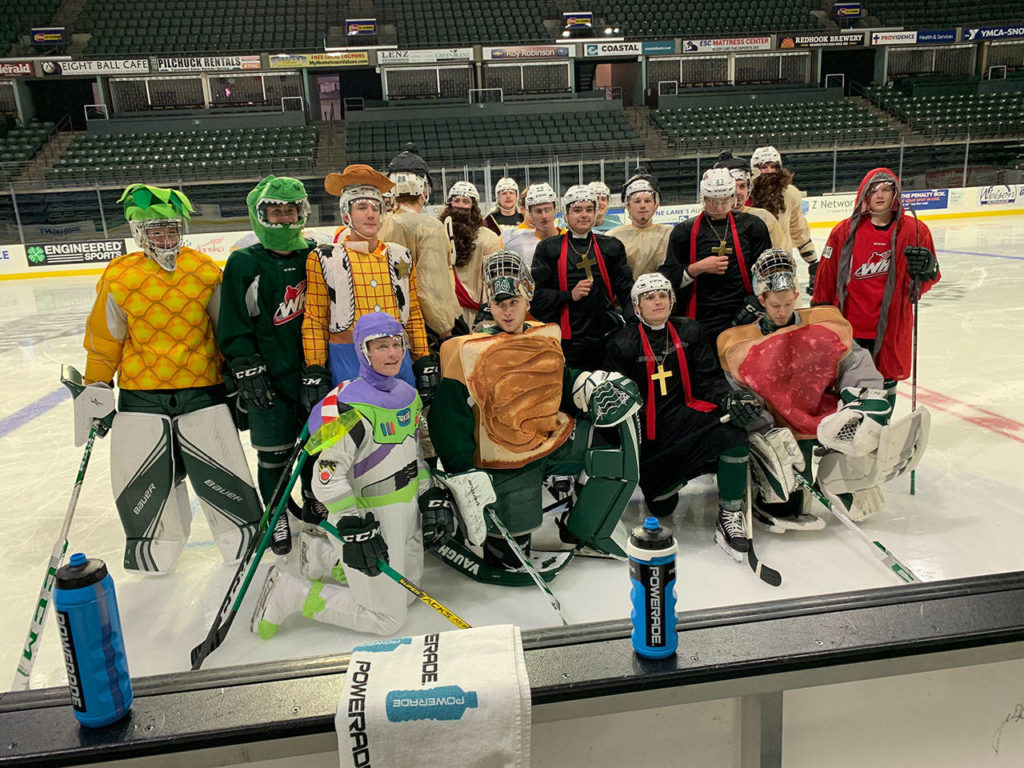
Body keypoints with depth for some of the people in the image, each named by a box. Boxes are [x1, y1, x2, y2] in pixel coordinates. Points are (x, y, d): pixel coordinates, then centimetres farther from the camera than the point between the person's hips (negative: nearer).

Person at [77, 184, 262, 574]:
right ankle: (155, 545, 29)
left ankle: (246, 537, 22)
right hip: (140, 396, 1)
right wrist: (96, 389, 5)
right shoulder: (119, 278, -3)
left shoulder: (206, 272, -1)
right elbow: (103, 338, 6)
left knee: (222, 475, 2)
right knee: (143, 482, 7)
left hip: (203, 391, -1)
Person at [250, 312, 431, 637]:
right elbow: (328, 476, -24)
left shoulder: (408, 394, 5)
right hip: (365, 515, -8)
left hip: (405, 512, 9)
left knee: (405, 593, 22)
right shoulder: (348, 404, -22)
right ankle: (290, 593, 8)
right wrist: (356, 531, -26)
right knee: (387, 618, -2)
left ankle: (323, 555, 28)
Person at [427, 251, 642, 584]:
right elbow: (448, 420, -13)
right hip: (505, 461, -6)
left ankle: (582, 533, 3)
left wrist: (588, 386, -1)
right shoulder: (467, 353, -13)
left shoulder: (547, 338, 5)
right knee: (511, 552, -11)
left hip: (554, 438, 6)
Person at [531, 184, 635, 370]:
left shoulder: (611, 247, 13)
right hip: (566, 341, -2)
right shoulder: (549, 248, 7)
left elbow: (626, 290, 9)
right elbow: (536, 295, 1)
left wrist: (636, 321, -8)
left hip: (605, 339, 2)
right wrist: (570, 295, -12)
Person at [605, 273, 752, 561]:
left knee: (732, 431, -31)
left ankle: (730, 517, -17)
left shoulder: (688, 332, 7)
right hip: (649, 431, -2)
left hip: (687, 415, 2)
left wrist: (728, 398, -17)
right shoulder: (624, 344, -2)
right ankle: (679, 473, 25)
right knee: (659, 507, -9)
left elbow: (710, 378, 4)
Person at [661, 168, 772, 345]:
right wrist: (698, 268, -13)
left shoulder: (752, 226, 7)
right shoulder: (685, 231, 4)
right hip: (702, 324, 0)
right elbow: (667, 277, 0)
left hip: (744, 317, 1)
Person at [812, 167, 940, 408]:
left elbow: (929, 280, 2)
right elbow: (826, 280, 5)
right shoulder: (844, 232, -1)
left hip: (890, 329, 0)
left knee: (885, 388, 11)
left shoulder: (914, 230, -1)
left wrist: (926, 267, -20)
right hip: (848, 329, 0)